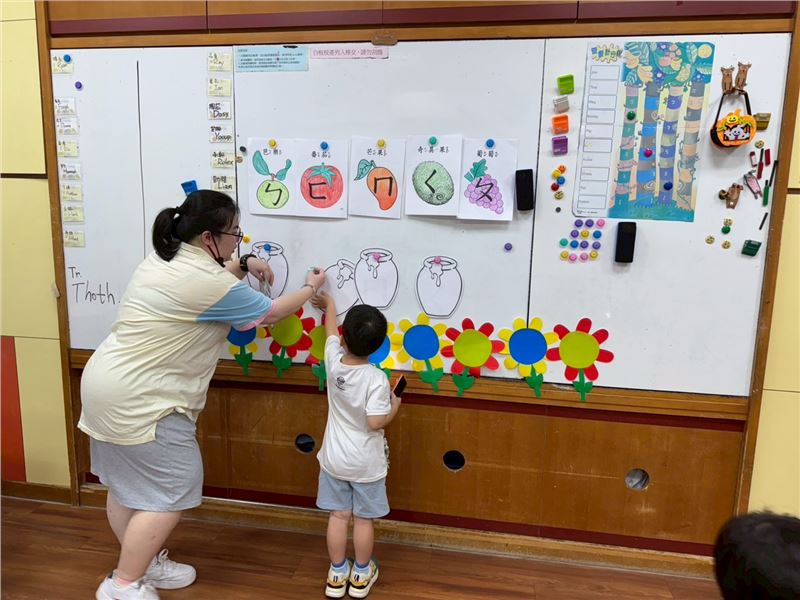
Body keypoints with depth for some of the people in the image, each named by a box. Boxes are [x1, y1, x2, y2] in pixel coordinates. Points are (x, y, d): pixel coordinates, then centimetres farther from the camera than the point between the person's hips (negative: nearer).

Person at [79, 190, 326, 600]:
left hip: (109, 384, 10)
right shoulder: (208, 283, -21)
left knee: (128, 483, 20)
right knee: (171, 492, 0)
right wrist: (311, 289, 7)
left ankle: (143, 563, 36)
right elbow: (271, 313, -8)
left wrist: (242, 266, 19)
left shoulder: (167, 258, 7)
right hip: (137, 399, -10)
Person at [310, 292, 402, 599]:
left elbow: (331, 331, 9)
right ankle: (361, 575, 31)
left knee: (338, 516, 16)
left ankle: (337, 575, 30)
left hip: (334, 459, 4)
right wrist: (394, 408, -6)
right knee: (363, 520, 14)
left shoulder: (333, 360, -11)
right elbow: (375, 422, -27)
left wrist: (328, 304, 28)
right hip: (365, 464, -3)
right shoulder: (376, 378, -24)